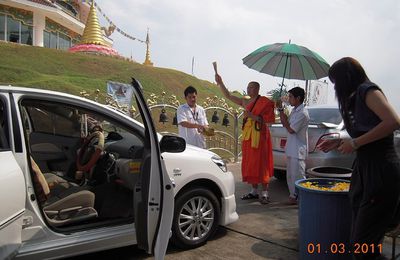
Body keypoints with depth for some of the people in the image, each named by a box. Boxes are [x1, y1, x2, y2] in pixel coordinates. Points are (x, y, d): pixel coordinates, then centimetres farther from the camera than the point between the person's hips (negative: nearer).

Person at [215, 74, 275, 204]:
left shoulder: (264, 102, -5)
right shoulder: (245, 102, 13)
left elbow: (265, 120, -11)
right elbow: (228, 96, 13)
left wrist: (252, 116, -22)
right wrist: (220, 83, 5)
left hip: (259, 135, -7)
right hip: (247, 135, 7)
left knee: (260, 163, -6)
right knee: (249, 164, 9)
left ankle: (265, 193, 0)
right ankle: (254, 191, 19)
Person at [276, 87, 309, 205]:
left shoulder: (302, 113, -17)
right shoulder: (294, 110, 12)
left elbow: (290, 129, -19)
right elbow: (285, 124, 17)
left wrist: (281, 110, -15)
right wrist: (280, 109, 6)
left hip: (298, 150, -9)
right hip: (291, 149, 9)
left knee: (298, 175, -5)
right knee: (290, 175, 15)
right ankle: (293, 196, 25)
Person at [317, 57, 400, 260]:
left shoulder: (367, 90, -7)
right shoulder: (356, 99, 18)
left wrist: (355, 142, -18)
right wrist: (339, 143, 14)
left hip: (381, 171, -9)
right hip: (364, 169, 9)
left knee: (363, 243, -4)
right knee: (359, 238, 13)